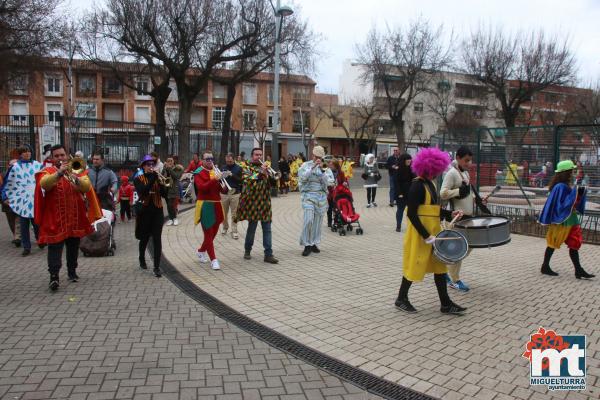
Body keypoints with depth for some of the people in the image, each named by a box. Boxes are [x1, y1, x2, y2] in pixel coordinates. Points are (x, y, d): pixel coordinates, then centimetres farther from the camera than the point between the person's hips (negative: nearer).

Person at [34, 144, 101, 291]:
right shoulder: (47, 171, 3)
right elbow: (44, 184, -20)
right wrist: (59, 173, -31)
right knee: (55, 247, -10)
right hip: (55, 219, -3)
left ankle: (72, 271, 26)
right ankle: (54, 276, -15)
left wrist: (75, 178, -24)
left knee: (73, 247, 13)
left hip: (76, 218, 3)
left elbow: (87, 187, -6)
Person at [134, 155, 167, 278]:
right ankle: (142, 259, 39)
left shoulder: (158, 177, 6)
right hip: (144, 211, -1)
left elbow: (165, 195, -3)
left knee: (157, 239, -7)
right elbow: (142, 191, -20)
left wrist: (163, 184, -20)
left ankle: (157, 267, -6)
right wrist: (153, 179, -24)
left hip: (157, 211, 1)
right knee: (144, 238, 13)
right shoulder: (138, 179, 0)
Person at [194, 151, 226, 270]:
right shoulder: (198, 173, -4)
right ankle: (213, 260, -3)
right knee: (208, 233, -5)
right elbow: (201, 187, -21)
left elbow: (220, 188, 16)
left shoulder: (215, 171, 15)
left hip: (217, 205, 7)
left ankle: (201, 251, 37)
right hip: (205, 206, -7)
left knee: (213, 232, 15)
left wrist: (223, 186, -8)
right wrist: (215, 179, -32)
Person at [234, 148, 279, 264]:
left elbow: (272, 182, 8)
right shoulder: (248, 168, 1)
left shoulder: (264, 167, 15)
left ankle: (268, 254, 1)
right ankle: (247, 251, 23)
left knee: (267, 229, 1)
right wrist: (260, 173, -23)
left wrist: (268, 174, -11)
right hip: (253, 202, -4)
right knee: (252, 228, 4)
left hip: (265, 202, 5)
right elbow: (248, 180, -17)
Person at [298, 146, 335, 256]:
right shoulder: (306, 165, 4)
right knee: (308, 220, -15)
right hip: (308, 195, -3)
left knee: (318, 221, 7)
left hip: (321, 196, 3)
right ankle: (307, 245, -6)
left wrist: (322, 170, -14)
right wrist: (313, 167, -19)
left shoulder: (325, 167, 10)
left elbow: (330, 182, -4)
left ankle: (313, 244, 20)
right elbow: (302, 177, -14)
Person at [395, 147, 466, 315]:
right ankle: (401, 299, 21)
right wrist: (427, 236, -23)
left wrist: (450, 214, 6)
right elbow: (411, 214, -22)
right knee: (414, 265, 3)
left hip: (433, 230, 9)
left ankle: (446, 304, 19)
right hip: (419, 233, -9)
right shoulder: (417, 185, -18)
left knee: (439, 265, 11)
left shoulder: (430, 183, 10)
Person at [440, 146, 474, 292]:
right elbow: (443, 194, -20)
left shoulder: (466, 173, 14)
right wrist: (459, 191, -24)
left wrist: (475, 199, 9)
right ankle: (454, 280, 10)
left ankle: (446, 270, 28)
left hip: (468, 216, 9)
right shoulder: (452, 173, -13)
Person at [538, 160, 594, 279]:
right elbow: (562, 205, -23)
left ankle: (579, 270, 17)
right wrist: (574, 194, -25)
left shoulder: (568, 186, 8)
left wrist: (580, 193, -1)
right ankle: (545, 267, 15)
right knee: (553, 243, 2)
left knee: (574, 244, 10)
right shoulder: (560, 187, -19)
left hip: (571, 219, 9)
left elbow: (575, 203, 15)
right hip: (561, 220, -9)